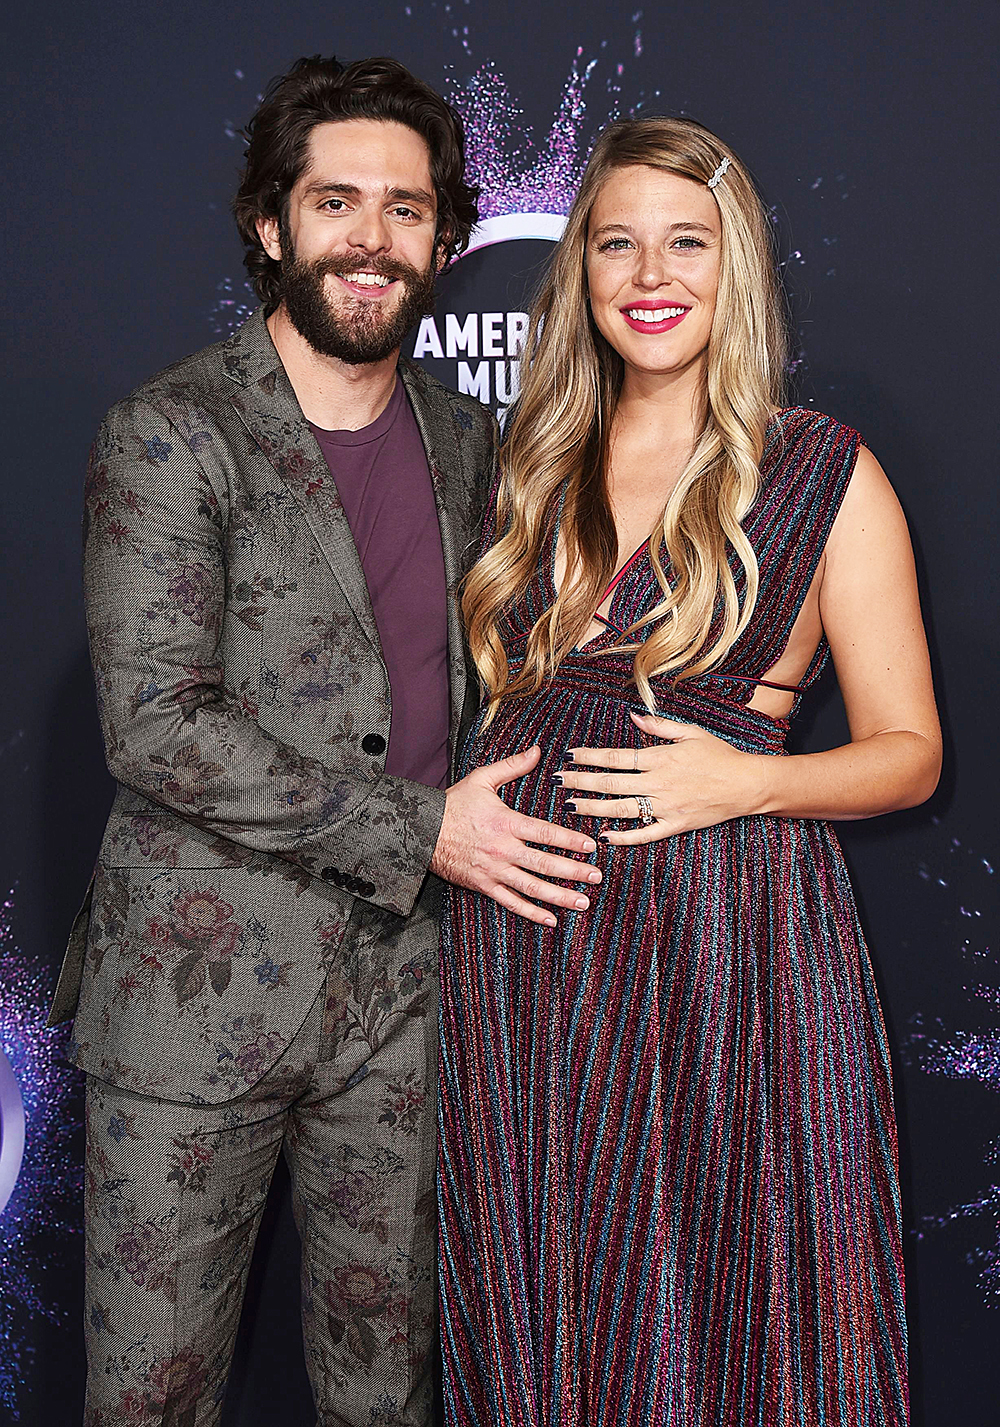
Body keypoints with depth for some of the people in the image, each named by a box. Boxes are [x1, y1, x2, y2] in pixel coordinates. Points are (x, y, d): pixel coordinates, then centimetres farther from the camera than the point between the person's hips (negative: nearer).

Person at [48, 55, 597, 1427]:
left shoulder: (465, 439, 9)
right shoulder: (170, 435, -10)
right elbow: (154, 724, -17)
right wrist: (416, 830, -17)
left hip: (401, 984, 5)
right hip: (199, 990, -4)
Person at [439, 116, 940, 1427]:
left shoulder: (824, 473, -1)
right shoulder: (537, 462, 11)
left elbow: (907, 752, 0)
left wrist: (744, 781, -17)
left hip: (727, 927, -4)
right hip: (519, 940, 4)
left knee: (721, 1307, 6)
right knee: (541, 1310, 14)